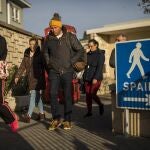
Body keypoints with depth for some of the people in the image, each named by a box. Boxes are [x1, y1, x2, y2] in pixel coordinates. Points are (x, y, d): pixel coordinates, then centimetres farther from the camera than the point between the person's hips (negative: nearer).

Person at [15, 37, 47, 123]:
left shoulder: (41, 54, -3)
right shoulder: (27, 55, 11)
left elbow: (46, 65, -5)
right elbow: (22, 67, 10)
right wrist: (17, 76, 1)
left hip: (38, 79, -5)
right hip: (30, 79, 5)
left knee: (34, 96, -9)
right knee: (37, 96, 12)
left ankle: (29, 115, -8)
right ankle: (42, 113, 23)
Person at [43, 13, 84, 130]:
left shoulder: (70, 37, -3)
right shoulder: (49, 38, 5)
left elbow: (80, 50, 2)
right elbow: (45, 52, 23)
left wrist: (71, 62, -4)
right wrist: (48, 62, 10)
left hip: (67, 71, -2)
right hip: (54, 71, 2)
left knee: (68, 95, 1)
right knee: (53, 94, -3)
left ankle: (67, 120, 10)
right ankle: (56, 119, 8)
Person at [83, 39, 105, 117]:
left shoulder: (100, 54, -6)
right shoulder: (88, 54, 12)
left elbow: (100, 67, -14)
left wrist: (95, 78, -23)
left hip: (96, 78, -6)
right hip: (87, 78, 6)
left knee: (92, 94, -9)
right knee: (88, 95, 4)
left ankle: (100, 105, 19)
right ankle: (89, 112, 15)